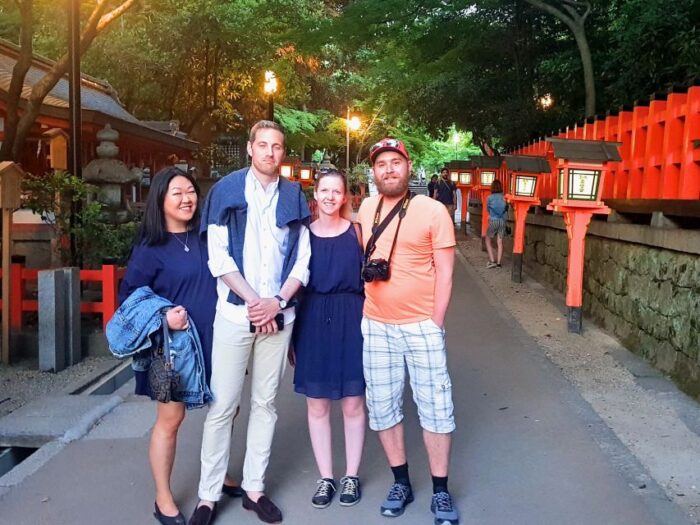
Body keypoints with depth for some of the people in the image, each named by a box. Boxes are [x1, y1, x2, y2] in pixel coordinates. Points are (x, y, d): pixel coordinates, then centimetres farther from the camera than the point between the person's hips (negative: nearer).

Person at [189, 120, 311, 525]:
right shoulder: (227, 190, 1)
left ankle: (254, 487, 21)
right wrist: (253, 300, -11)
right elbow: (218, 256, -5)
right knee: (223, 405, 1)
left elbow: (303, 258, 4)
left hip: (279, 314, 2)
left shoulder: (294, 196, 7)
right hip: (235, 311, -2)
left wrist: (277, 302, -9)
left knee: (265, 403, 9)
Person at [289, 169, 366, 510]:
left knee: (352, 404, 7)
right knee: (317, 406, 9)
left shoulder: (356, 231, 0)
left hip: (350, 321, -1)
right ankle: (325, 477, 25)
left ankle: (351, 475, 25)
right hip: (312, 322, 2)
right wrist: (291, 334, 4)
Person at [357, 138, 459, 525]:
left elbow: (444, 272, -6)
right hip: (376, 325, 4)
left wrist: (436, 324, -10)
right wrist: (363, 311, 10)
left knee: (435, 407, 4)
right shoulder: (365, 209, 6)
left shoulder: (432, 211, -7)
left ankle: (440, 491, 19)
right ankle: (401, 482, 28)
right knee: (382, 407, 10)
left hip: (421, 325, -4)